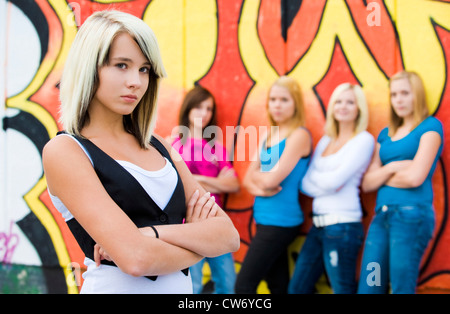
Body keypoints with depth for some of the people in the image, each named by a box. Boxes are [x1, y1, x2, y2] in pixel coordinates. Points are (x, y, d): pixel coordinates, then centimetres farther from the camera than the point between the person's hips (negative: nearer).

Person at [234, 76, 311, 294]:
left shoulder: (299, 135, -12)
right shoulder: (269, 135, 12)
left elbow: (271, 180, -19)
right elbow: (247, 179, 9)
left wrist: (256, 175, 2)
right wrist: (258, 188, -13)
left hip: (280, 221, -8)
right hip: (265, 219, 8)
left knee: (244, 285, -6)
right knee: (278, 286, 13)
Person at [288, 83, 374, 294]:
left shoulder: (363, 140, -5)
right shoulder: (325, 141, 15)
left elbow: (334, 180, -15)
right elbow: (305, 183, 8)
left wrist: (314, 176, 3)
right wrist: (325, 186, -9)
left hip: (342, 226, -7)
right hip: (318, 225, 7)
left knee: (343, 289, 1)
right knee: (297, 288, 13)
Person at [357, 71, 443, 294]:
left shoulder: (430, 126, 0)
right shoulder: (385, 134, 18)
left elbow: (415, 177, -11)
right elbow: (367, 183, 12)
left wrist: (382, 176, 5)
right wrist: (391, 168, -6)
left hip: (412, 215, -6)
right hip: (382, 215, 6)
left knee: (401, 289, -3)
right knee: (367, 288, 3)